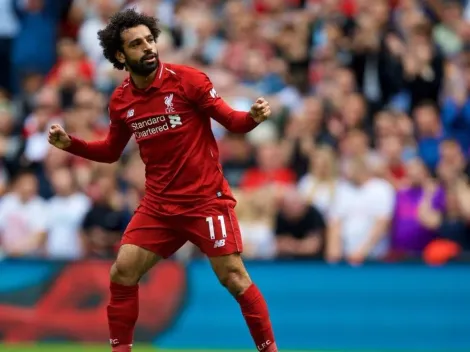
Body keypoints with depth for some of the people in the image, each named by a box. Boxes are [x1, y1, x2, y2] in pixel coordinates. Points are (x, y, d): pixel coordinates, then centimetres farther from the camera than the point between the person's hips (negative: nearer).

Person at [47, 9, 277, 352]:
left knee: (234, 277, -7)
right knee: (122, 273, -1)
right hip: (159, 204, 5)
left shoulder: (187, 79, -12)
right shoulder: (121, 101, 2)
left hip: (206, 198, -4)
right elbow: (111, 151, 16)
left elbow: (231, 121, -9)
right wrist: (70, 143, 2)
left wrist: (254, 117, -31)